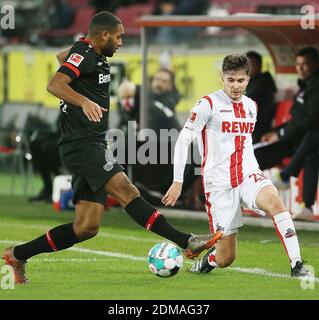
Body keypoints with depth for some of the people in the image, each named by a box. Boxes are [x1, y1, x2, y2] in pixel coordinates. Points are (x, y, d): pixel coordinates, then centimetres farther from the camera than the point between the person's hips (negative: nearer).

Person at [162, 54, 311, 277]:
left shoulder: (251, 106, 13)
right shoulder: (209, 104, -4)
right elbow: (183, 140, -5)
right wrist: (178, 182, -10)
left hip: (248, 175, 4)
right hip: (219, 182, -4)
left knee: (274, 201, -32)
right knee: (225, 259, -4)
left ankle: (297, 265, -33)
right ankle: (208, 261, 33)